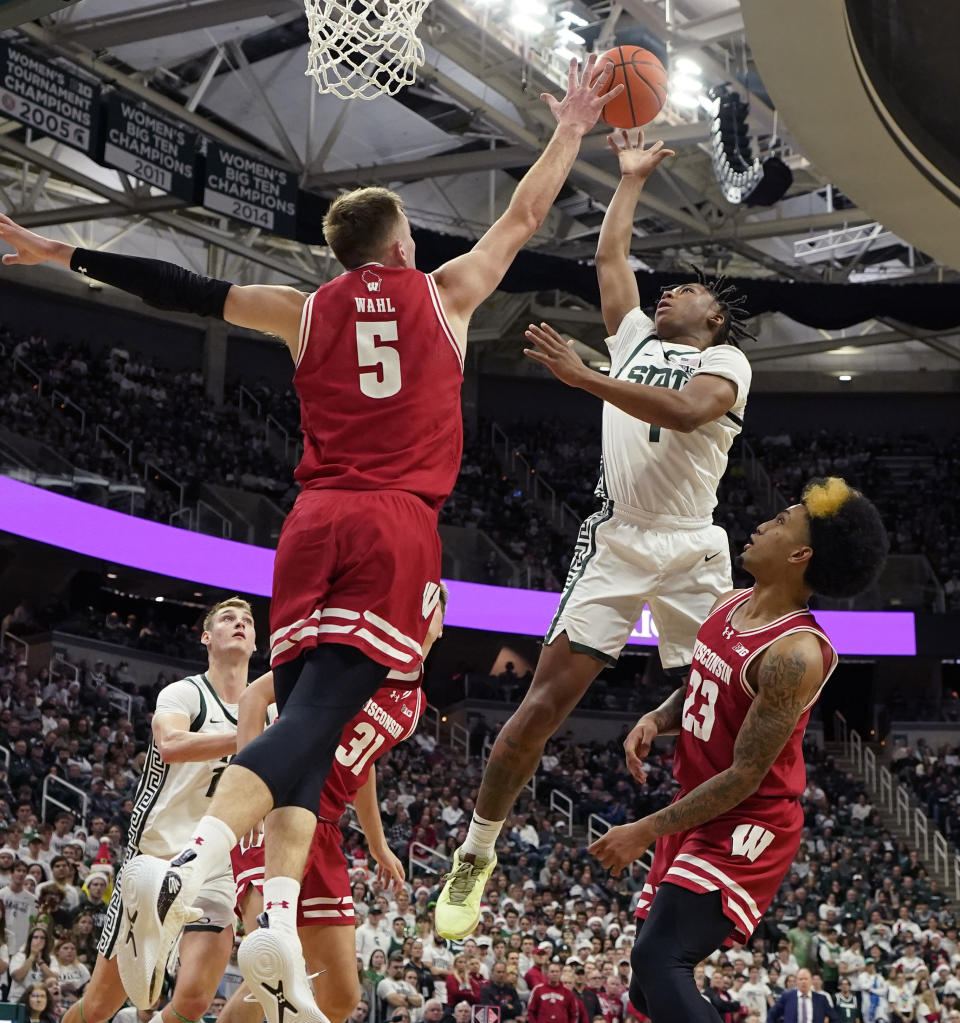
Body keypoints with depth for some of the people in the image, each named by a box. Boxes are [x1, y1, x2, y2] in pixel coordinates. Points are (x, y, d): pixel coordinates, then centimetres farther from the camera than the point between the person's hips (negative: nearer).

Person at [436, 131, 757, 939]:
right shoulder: (636, 337, 21)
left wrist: (582, 377, -22)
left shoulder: (727, 363, 4)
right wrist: (633, 177, 34)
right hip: (615, 545, 3)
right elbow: (609, 255, 26)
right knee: (549, 696, -8)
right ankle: (476, 856, 0)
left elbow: (683, 411, -18)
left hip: (692, 553, -2)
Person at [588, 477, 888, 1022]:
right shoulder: (730, 605, 3)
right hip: (697, 812, 9)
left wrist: (646, 832, -17)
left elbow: (745, 777, -22)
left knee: (658, 958, -24)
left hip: (748, 826, -9)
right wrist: (656, 720, -2)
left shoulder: (796, 654, -23)